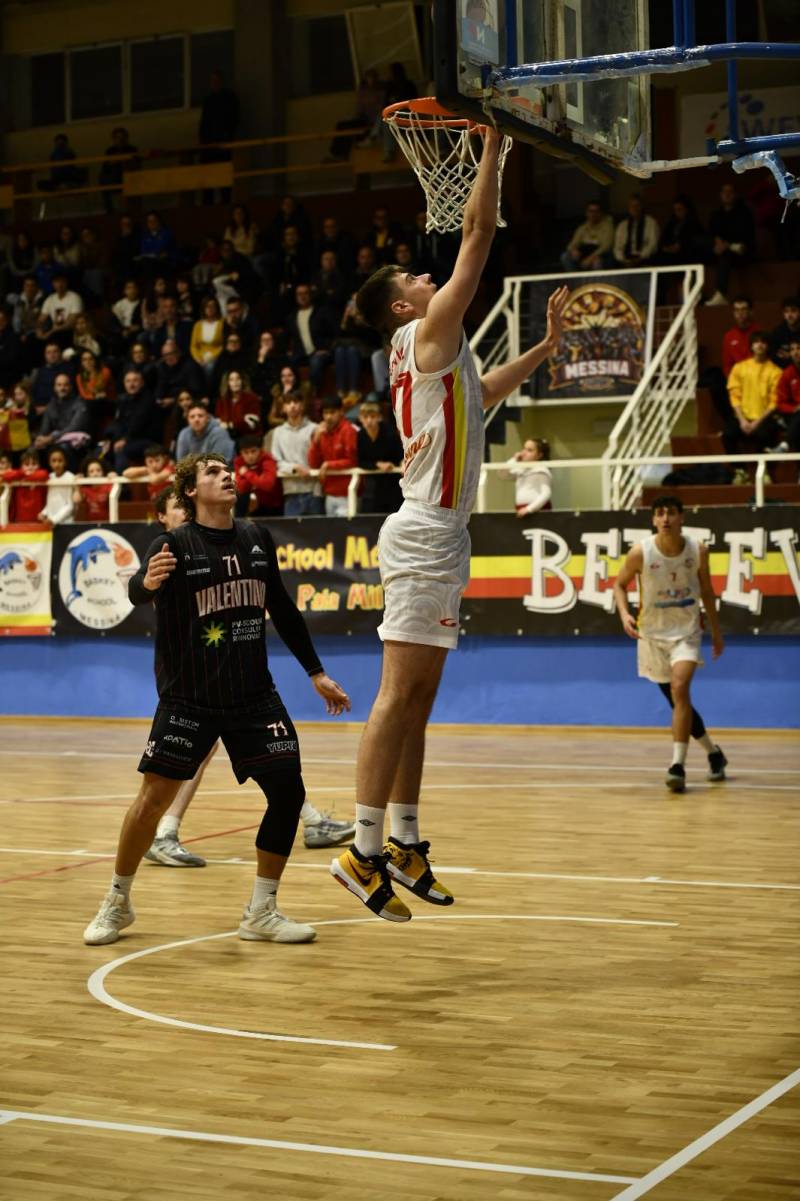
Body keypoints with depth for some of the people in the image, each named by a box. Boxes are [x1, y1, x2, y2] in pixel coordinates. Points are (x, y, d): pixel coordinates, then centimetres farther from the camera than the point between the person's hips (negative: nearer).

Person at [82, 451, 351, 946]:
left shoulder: (257, 538, 6)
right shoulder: (177, 544, -9)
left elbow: (284, 610, 16)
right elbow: (137, 592, -28)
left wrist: (317, 673, 16)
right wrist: (148, 581, -52)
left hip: (254, 696, 4)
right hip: (188, 698, -4)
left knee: (288, 790, -6)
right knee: (155, 796, -6)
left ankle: (261, 913, 7)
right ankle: (117, 903, 16)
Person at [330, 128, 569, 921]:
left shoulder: (433, 357, 21)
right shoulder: (428, 332, -4)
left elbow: (486, 392, 42)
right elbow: (479, 233, -7)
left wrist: (548, 344, 39)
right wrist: (493, 143, 0)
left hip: (440, 534, 10)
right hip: (426, 533, -10)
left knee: (417, 697, 11)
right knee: (400, 694, -13)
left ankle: (403, 841, 16)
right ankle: (364, 852, -14)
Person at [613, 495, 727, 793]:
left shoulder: (698, 550, -9)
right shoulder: (640, 552, -14)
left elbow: (706, 591, 6)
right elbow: (620, 584, 0)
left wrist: (716, 631, 13)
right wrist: (625, 614, -18)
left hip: (686, 631, -1)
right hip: (652, 634, 1)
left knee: (680, 688, -24)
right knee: (678, 700, 10)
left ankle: (677, 766, -22)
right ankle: (713, 753, 33)